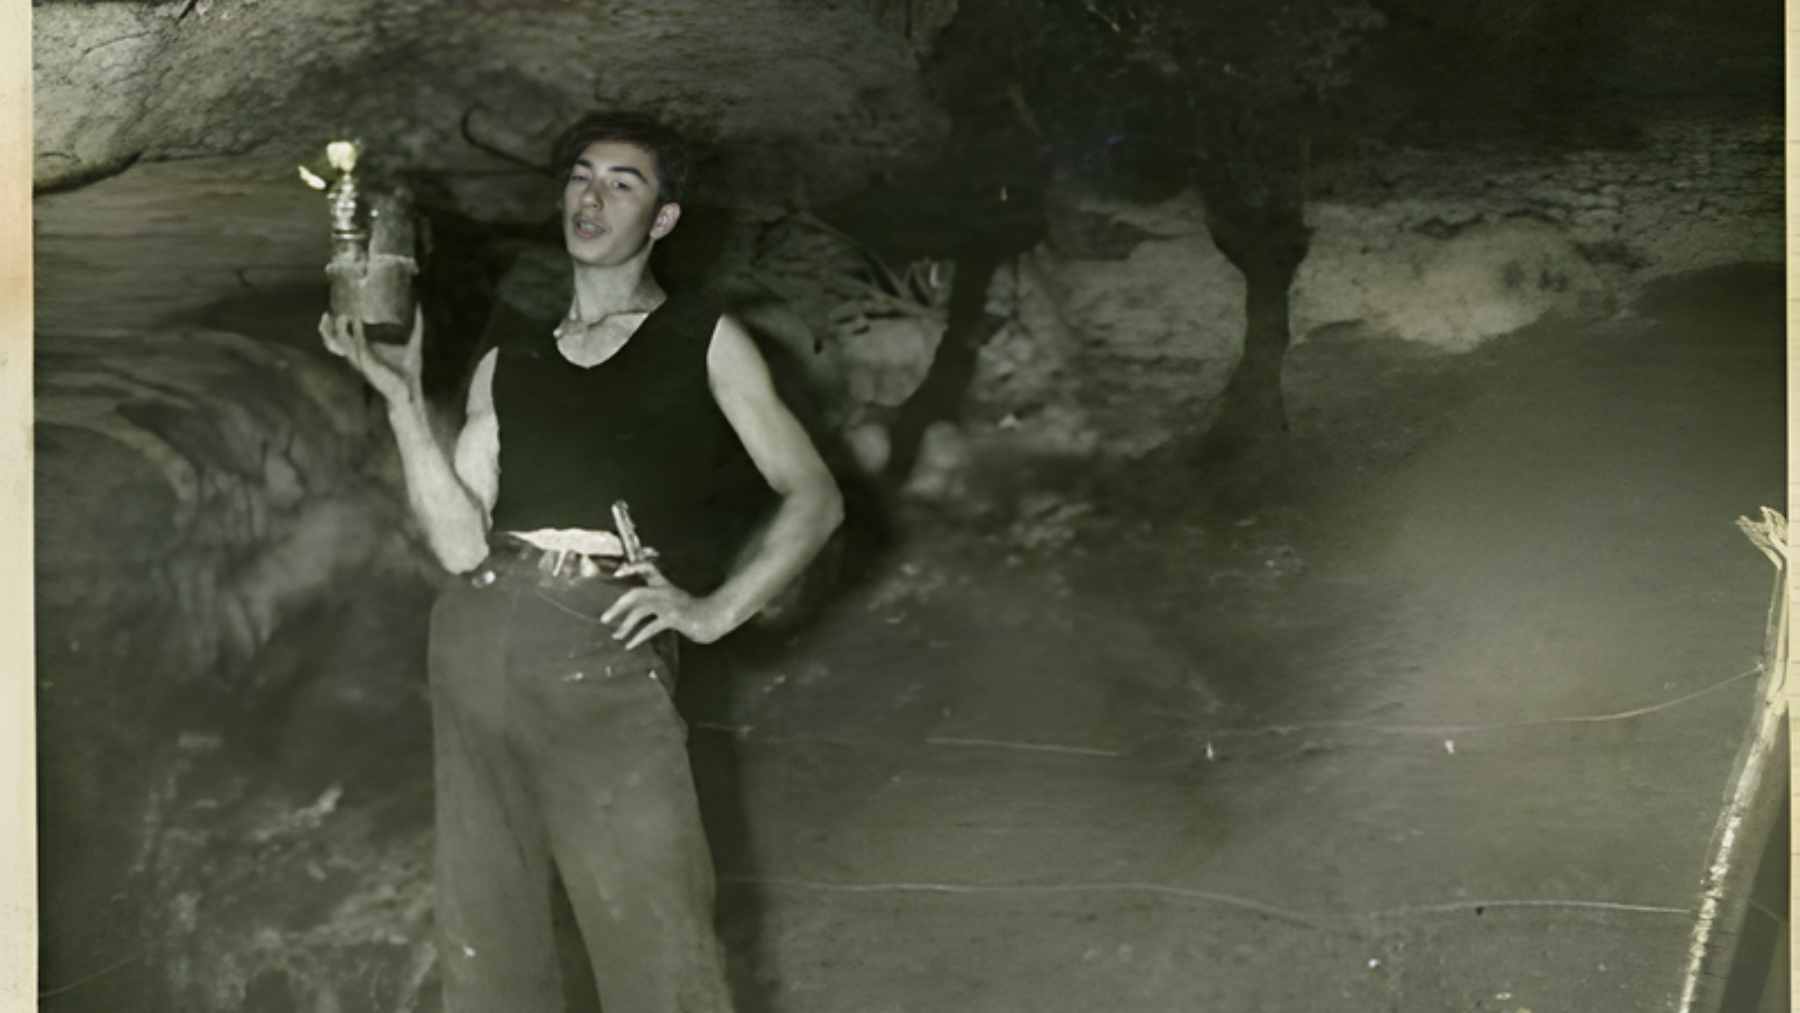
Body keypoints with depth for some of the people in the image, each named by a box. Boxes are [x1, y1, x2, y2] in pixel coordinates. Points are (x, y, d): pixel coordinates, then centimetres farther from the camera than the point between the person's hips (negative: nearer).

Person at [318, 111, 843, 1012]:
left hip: (603, 648, -4)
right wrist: (403, 398, 3)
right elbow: (461, 543, 11)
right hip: (476, 638, 4)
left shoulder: (705, 342, 14)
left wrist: (714, 610, -5)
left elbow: (812, 498, 8)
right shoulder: (506, 363, 22)